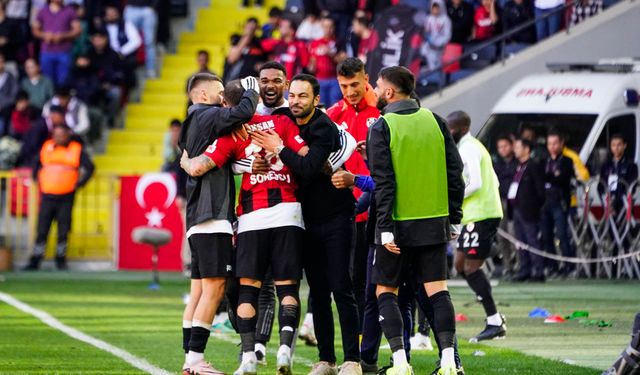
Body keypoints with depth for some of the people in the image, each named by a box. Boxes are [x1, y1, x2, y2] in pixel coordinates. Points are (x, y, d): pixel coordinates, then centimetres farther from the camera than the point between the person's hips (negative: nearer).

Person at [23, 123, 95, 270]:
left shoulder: (76, 150, 1)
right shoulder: (46, 148, 8)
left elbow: (89, 167, 4)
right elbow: (37, 165, 23)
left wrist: (79, 184, -2)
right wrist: (37, 179, 12)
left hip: (66, 197, -2)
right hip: (47, 196, 2)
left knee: (63, 230, 1)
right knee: (42, 229, -1)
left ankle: (61, 258, 15)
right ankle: (35, 260, 3)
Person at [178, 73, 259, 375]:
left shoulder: (192, 125, 23)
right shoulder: (208, 117, -7)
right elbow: (243, 113, -22)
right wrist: (250, 90, -1)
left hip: (198, 219, 10)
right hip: (211, 215, -10)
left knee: (199, 290, 8)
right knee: (214, 287, -11)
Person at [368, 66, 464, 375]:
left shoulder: (381, 128, -8)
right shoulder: (434, 121, 6)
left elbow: (383, 182, -13)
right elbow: (455, 172, 6)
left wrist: (385, 228, -12)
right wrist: (454, 219, 11)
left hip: (399, 223, -4)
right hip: (435, 222, 4)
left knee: (386, 290, 7)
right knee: (437, 289, 5)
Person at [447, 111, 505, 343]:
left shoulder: (468, 149, -11)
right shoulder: (474, 147, 20)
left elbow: (475, 184, -22)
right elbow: (494, 182, 23)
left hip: (480, 215, -10)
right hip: (477, 213, 10)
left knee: (471, 267, -9)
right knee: (461, 264, 12)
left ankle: (495, 322, -8)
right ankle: (495, 317, 10)